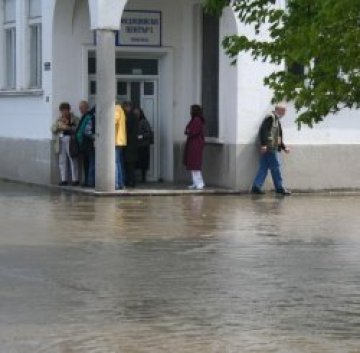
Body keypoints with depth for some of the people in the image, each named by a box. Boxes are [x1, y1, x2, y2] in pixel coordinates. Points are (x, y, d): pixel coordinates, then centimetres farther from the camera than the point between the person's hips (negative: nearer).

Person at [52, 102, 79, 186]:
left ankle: (75, 179, -5)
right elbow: (53, 129, 15)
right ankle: (63, 179, 7)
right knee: (62, 161, 4)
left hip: (71, 141, -5)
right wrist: (58, 126, -4)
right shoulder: (59, 119, 18)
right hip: (61, 141, 5)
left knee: (73, 160, -7)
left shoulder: (74, 119, 2)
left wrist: (68, 128, -18)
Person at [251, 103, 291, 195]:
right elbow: (263, 130, -19)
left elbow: (278, 137, 29)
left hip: (271, 148, 10)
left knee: (264, 167, 7)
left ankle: (256, 187, 5)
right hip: (269, 147, -10)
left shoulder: (276, 120, 22)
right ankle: (279, 188, 3)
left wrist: (284, 147, 26)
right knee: (275, 167, -3)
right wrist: (263, 144, -25)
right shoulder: (270, 118, -8)